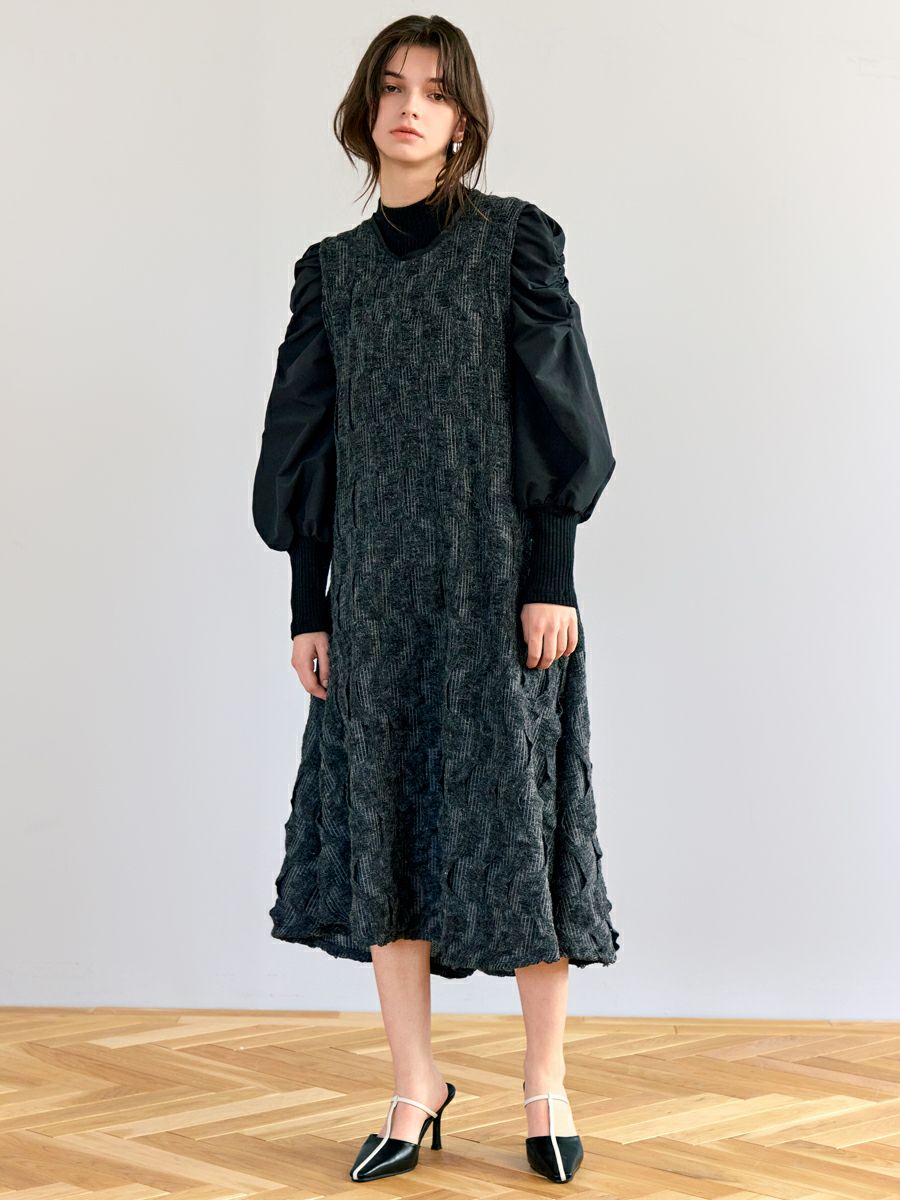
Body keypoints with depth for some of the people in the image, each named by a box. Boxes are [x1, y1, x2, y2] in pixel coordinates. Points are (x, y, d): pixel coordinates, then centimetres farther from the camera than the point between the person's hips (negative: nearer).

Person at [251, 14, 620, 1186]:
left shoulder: (518, 239, 1)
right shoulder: (333, 268, 11)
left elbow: (555, 414, -4)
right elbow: (309, 442, 10)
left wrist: (552, 576, -11)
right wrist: (307, 605, 5)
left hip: (498, 571, -3)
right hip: (377, 582, 4)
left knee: (516, 814, -1)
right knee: (385, 816, 3)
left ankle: (546, 1079, 14)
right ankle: (416, 1088, 14)